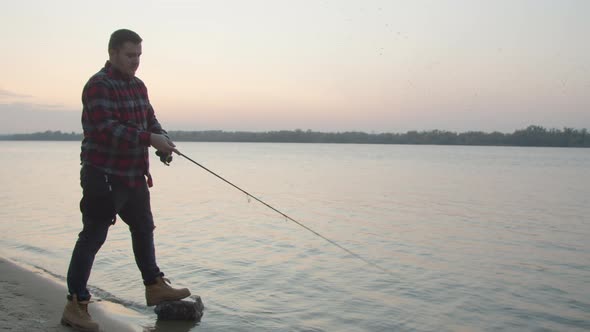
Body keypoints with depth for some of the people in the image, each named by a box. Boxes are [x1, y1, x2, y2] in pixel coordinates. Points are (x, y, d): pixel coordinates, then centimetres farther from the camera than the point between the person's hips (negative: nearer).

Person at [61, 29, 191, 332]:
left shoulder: (138, 86, 13)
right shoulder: (98, 86, -14)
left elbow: (150, 119, 17)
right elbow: (107, 129, -25)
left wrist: (163, 138, -4)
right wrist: (150, 139, -27)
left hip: (134, 175, 9)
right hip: (103, 175, -9)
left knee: (143, 229, 19)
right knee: (93, 237, -6)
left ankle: (155, 287, 35)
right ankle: (76, 306, 2)